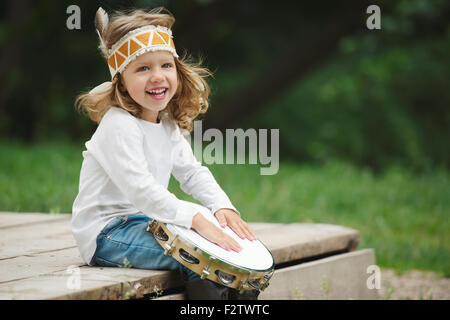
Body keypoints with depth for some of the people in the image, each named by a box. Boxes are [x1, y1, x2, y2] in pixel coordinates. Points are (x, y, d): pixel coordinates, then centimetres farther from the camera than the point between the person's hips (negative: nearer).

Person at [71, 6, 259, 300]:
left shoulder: (169, 126, 9)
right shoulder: (119, 126, -21)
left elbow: (193, 173, 12)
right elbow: (140, 189, -30)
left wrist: (223, 208, -8)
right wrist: (197, 219, -36)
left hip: (144, 221, 9)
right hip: (105, 234, -9)